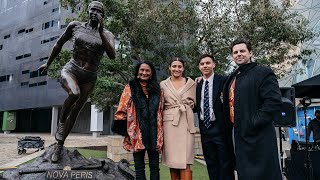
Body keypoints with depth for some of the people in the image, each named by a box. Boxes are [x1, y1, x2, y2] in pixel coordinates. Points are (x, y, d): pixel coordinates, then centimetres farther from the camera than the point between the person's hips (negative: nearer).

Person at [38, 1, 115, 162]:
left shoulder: (107, 35, 2)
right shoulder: (75, 26, 2)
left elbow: (112, 55, -15)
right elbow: (59, 44, 14)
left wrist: (101, 31, -17)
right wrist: (48, 63, 21)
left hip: (89, 79, 2)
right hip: (70, 70, -1)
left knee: (75, 111, 4)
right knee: (74, 93, -34)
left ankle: (59, 145, 21)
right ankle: (61, 122, -7)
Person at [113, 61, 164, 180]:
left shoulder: (157, 89, 11)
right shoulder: (130, 88, 3)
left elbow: (161, 110, 12)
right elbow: (122, 110, 1)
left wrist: (161, 134, 8)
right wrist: (123, 129, -6)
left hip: (154, 133, 2)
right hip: (137, 133, -2)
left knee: (155, 167, 7)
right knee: (139, 168, 7)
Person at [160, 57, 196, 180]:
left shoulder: (191, 83, 10)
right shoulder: (163, 84, 9)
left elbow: (194, 102, 17)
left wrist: (185, 108, 3)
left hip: (186, 122, 0)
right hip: (169, 123, 1)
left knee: (185, 163, -7)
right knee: (172, 162, 3)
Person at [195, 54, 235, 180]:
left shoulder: (223, 81, -6)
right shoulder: (197, 84, 10)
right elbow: (196, 106, 12)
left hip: (220, 128, -5)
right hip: (205, 128, 5)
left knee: (225, 163, 5)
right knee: (211, 163, 15)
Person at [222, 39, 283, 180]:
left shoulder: (263, 73, -7)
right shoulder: (232, 78, 17)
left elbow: (274, 102, -17)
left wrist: (253, 123, -19)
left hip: (257, 138, -7)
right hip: (238, 136, 8)